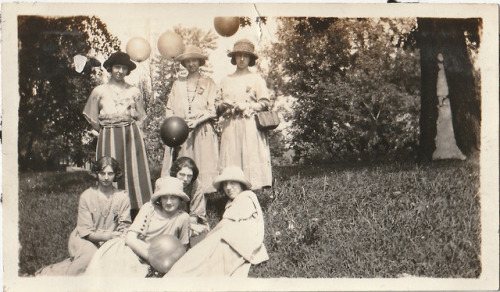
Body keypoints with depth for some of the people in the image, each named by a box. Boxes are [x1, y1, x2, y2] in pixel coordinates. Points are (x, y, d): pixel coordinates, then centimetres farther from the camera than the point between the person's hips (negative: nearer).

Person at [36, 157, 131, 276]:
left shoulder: (122, 197, -1)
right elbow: (85, 231, -7)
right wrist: (107, 236, -24)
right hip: (83, 240, -3)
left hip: (107, 243, 3)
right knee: (90, 255, -35)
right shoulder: (87, 196, -4)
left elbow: (124, 230, -1)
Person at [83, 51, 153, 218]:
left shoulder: (134, 92, 8)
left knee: (134, 172, -2)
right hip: (108, 138, -1)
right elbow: (92, 118, 9)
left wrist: (131, 131, 5)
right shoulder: (99, 91, 4)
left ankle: (137, 215, 1)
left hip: (132, 137, 1)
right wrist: (107, 131, 7)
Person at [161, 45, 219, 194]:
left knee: (202, 164, -7)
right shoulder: (178, 84, 17)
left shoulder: (208, 83, 9)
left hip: (203, 132, -2)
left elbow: (213, 110, 1)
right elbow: (170, 109, 12)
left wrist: (197, 121, -13)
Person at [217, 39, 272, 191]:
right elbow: (217, 103, 21)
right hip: (231, 127, 3)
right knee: (232, 158, -4)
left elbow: (265, 102, 2)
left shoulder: (256, 79, 9)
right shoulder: (225, 80, 19)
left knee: (251, 156, -10)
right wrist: (224, 104, -1)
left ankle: (252, 188, -10)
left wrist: (247, 106, -10)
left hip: (250, 126, -3)